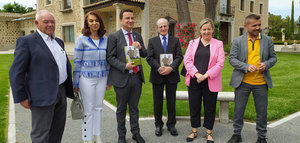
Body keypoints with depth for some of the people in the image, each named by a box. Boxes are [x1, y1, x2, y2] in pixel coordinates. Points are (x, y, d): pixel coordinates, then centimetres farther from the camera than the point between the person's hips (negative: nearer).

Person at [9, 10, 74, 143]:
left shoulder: (58, 42, 15)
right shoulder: (26, 41, -7)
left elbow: (66, 64, 23)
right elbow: (16, 72, -9)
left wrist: (71, 86, 17)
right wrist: (21, 98, -11)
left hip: (61, 92, 7)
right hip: (42, 96, -7)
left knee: (58, 130, 18)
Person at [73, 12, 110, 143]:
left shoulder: (105, 39, 7)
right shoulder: (82, 39, -4)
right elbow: (77, 62, -4)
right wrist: (75, 83, -4)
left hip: (101, 78, 4)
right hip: (87, 79, -4)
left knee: (98, 107, 12)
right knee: (88, 109, 2)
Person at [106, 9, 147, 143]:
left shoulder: (138, 36, 11)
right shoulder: (114, 37, -4)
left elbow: (145, 55, 12)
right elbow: (110, 57, -7)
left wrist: (140, 48, -10)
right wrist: (124, 66, -20)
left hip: (137, 77, 4)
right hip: (122, 77, -4)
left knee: (134, 107, 15)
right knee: (121, 108, 10)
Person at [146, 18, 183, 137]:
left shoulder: (175, 40, 8)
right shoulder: (152, 41, 7)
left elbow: (179, 57, -1)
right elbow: (149, 58, -2)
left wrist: (171, 67, -17)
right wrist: (159, 68, -18)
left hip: (172, 75, 0)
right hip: (157, 76, 0)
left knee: (171, 101, 8)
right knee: (158, 101, 9)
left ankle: (171, 124, 23)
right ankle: (158, 125, 23)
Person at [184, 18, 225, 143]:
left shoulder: (218, 44, 4)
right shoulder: (193, 43, 8)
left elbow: (220, 63, -5)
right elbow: (187, 60, 0)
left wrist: (206, 75, -14)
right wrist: (196, 74, -13)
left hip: (210, 82, -1)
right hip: (194, 81, 2)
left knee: (210, 107, 7)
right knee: (194, 106, 9)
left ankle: (209, 132, 24)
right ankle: (194, 131, 25)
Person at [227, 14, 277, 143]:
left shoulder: (267, 40, 6)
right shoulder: (238, 41, 1)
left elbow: (273, 57, 11)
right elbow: (232, 59, -4)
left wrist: (266, 64, -11)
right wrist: (246, 67, -18)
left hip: (261, 82, 1)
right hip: (242, 82, -1)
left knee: (262, 111, 9)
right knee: (238, 109, 9)